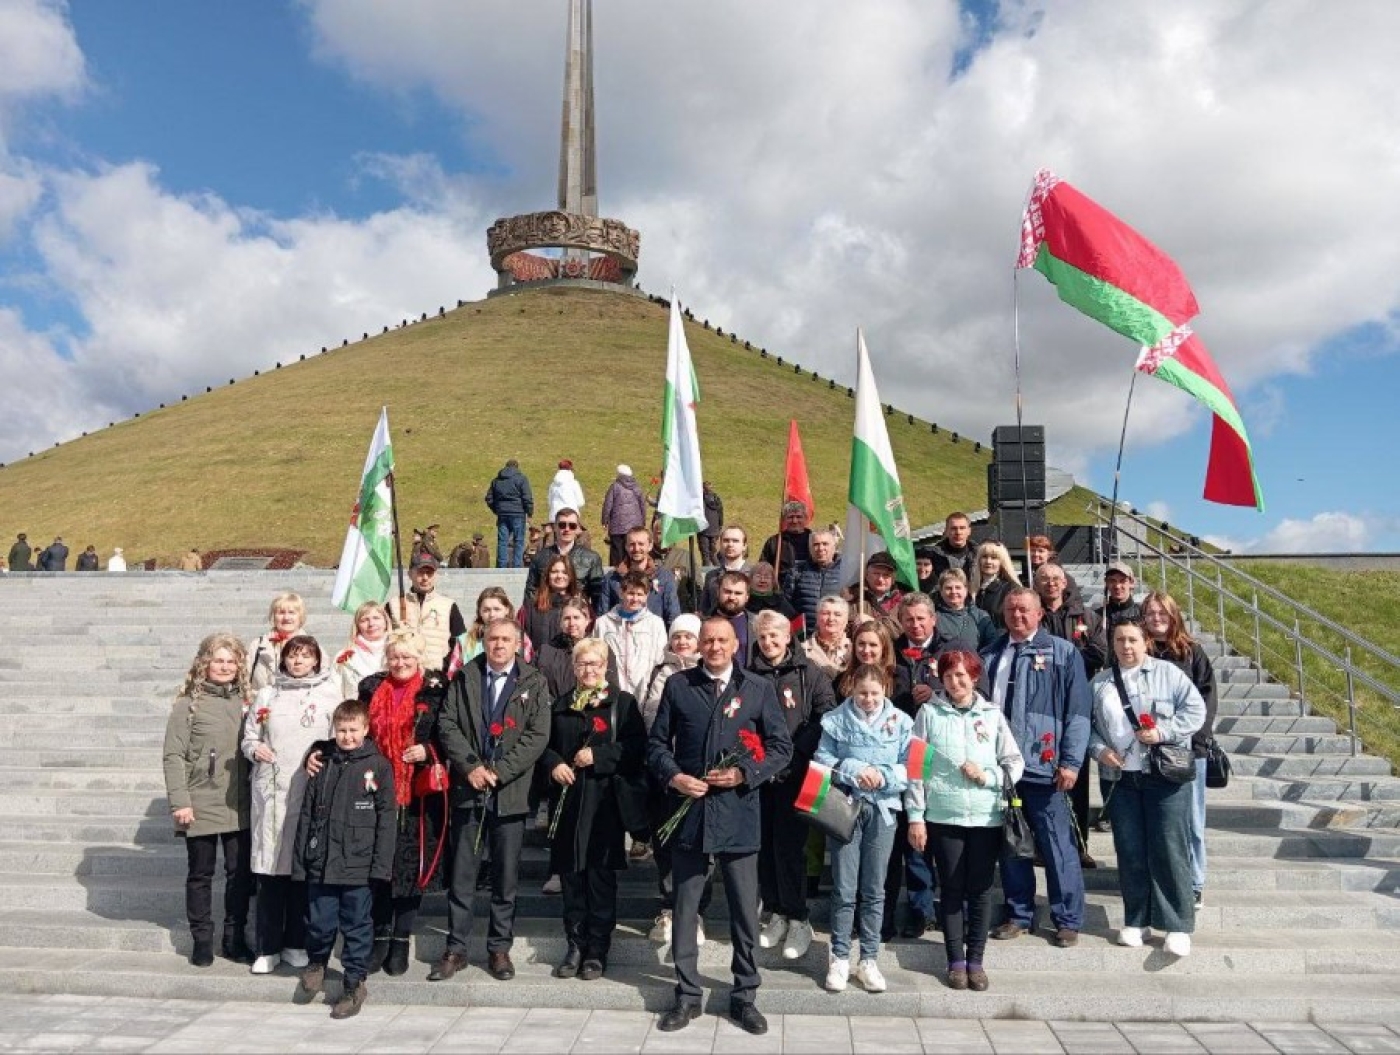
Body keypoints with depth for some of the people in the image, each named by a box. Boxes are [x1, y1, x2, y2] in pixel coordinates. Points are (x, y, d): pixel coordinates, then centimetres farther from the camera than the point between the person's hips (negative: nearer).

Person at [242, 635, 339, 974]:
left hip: (311, 792, -1)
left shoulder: (330, 695, 5)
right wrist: (254, 749, -4)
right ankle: (268, 947, 13)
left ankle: (296, 943, 17)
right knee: (269, 868, 2)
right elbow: (248, 736, 16)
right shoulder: (266, 695, 12)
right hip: (271, 792, 2)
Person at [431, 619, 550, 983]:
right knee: (461, 874, 6)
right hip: (468, 789, 1)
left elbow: (537, 735, -6)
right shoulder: (464, 678, 7)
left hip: (511, 792, -1)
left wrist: (498, 771, -12)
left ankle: (499, 949, 19)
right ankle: (455, 949, 18)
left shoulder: (534, 683, 2)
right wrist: (470, 767, -10)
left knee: (506, 877, 7)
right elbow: (447, 724, 1)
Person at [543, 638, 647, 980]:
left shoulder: (623, 702, 2)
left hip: (606, 801, -3)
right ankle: (575, 945, 20)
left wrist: (597, 755, -16)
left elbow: (637, 746, -8)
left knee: (601, 876, 1)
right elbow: (544, 744, 17)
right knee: (570, 875, 7)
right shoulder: (561, 704, 14)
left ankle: (597, 951, 12)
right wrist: (554, 764, -4)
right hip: (568, 801, 4)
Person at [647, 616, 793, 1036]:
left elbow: (781, 747, 2)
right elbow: (656, 742, 7)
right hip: (688, 811, 1)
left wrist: (744, 774, -12)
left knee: (745, 910, 7)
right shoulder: (678, 685, 5)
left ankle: (744, 996, 23)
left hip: (737, 813, 0)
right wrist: (673, 777, -10)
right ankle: (687, 996, 24)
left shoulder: (758, 689, 3)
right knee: (684, 907, 10)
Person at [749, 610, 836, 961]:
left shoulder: (809, 674, 1)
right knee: (765, 844, 7)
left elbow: (826, 716, -6)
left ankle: (797, 919, 9)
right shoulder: (749, 676, 7)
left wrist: (795, 752, -14)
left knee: (789, 845, -4)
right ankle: (775, 913, 21)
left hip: (794, 774, -3)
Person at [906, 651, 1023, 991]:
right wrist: (915, 817, -4)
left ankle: (976, 960, 20)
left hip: (986, 816, 1)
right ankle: (956, 961, 18)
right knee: (951, 890, 6)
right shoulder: (929, 713, 0)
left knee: (980, 890, 7)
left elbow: (1015, 764, 8)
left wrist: (987, 776, -10)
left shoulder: (992, 714, 5)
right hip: (943, 816, -1)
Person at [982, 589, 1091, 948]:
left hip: (1042, 766, -4)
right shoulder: (990, 655, 13)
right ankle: (1019, 915, 24)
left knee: (1057, 845, 1)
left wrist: (1071, 761, -9)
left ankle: (1068, 920, 15)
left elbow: (1077, 711, -3)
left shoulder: (1063, 653, 2)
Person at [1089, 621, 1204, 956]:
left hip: (1165, 775, -3)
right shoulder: (1100, 683, 13)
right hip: (1119, 778, 3)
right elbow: (1086, 724, 15)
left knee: (1169, 849, -3)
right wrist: (1099, 749, -2)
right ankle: (1137, 920, 19)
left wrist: (1163, 732, -13)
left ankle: (1178, 926, 5)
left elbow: (1195, 709, -2)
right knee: (1130, 851, 7)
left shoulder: (1168, 673, 3)